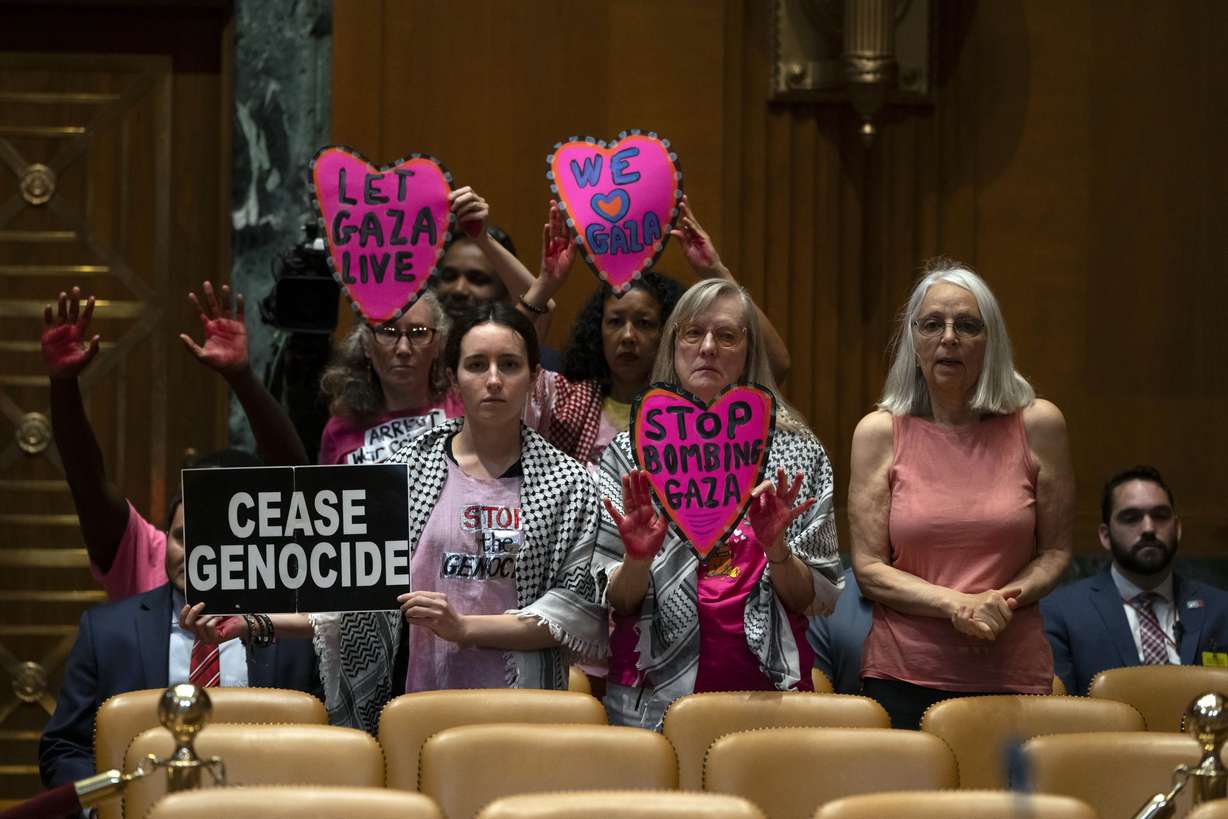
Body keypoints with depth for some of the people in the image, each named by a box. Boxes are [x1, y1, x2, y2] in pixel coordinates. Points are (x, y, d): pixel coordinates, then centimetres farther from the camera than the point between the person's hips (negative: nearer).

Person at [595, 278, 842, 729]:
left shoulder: (797, 454, 5)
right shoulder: (631, 451, 4)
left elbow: (818, 600, 3)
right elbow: (614, 601, 2)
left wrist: (775, 549, -15)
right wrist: (638, 559, -18)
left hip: (767, 692, 0)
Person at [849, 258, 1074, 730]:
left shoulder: (1038, 426, 1)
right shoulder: (879, 433, 0)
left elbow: (1055, 551, 6)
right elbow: (868, 569, -2)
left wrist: (1004, 599, -14)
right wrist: (956, 605, -17)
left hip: (1012, 676, 0)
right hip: (902, 678, 0)